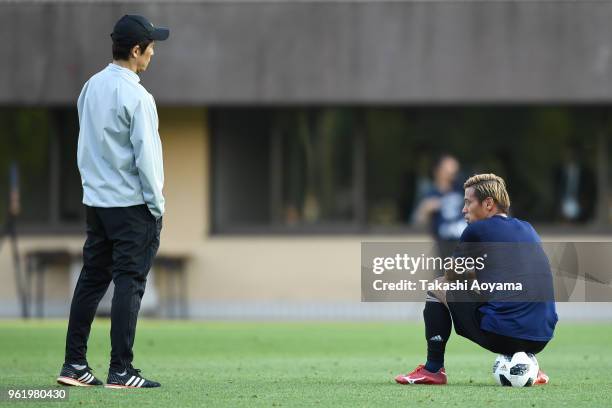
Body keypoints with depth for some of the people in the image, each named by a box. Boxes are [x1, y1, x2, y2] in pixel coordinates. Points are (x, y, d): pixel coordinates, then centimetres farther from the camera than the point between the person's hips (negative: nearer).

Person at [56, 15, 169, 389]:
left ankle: (74, 365, 12)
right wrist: (157, 206, -8)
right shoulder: (135, 97, -16)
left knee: (92, 278, 11)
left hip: (95, 200, 8)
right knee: (129, 282, -4)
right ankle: (121, 371, -5)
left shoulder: (91, 87, 8)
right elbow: (145, 155, -16)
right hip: (132, 204, -8)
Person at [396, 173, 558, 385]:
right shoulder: (529, 230, 18)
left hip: (501, 336, -6)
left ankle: (433, 370, 12)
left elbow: (452, 276, 15)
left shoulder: (477, 230, 0)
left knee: (438, 289, 15)